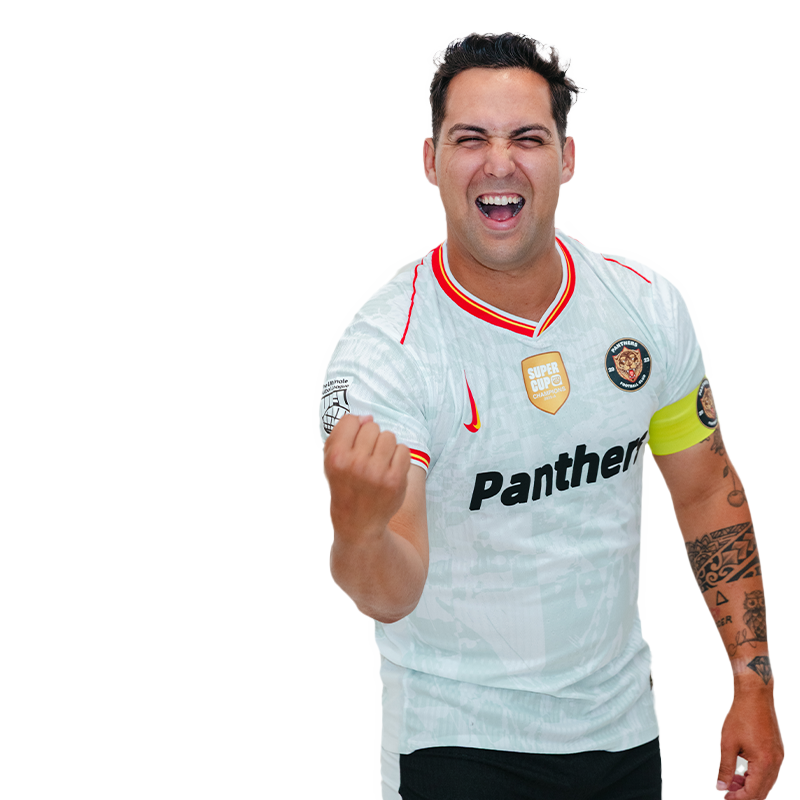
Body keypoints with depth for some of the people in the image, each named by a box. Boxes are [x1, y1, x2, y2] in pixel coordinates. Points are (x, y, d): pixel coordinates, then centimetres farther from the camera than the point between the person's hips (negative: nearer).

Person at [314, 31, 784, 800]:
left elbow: (707, 490, 5)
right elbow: (392, 597, -26)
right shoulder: (381, 351, -20)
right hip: (457, 738, -4)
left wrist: (754, 684, 3)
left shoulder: (649, 304, -6)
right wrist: (357, 530, -49)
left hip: (620, 719, 5)